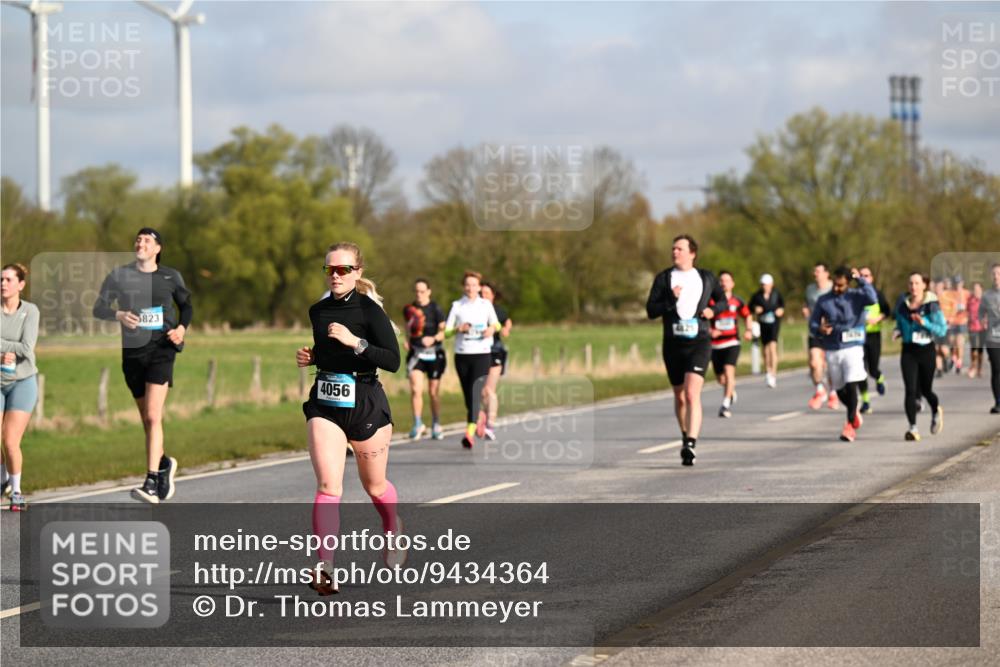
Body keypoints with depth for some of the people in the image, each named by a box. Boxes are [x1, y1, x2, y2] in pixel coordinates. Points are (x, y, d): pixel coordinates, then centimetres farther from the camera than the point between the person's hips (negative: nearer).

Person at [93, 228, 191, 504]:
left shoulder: (170, 277, 4)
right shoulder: (119, 275, 3)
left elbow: (186, 306, 18)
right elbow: (98, 308, -1)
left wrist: (182, 328, -1)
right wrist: (119, 314, -21)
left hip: (161, 350, -2)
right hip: (132, 352, 3)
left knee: (153, 417, -15)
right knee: (146, 419, 12)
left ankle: (151, 483, -19)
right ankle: (164, 463, 39)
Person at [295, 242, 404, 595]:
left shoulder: (370, 311, -10)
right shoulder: (318, 311, 7)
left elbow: (393, 361, -18)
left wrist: (355, 342, -27)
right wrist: (310, 357, 5)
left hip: (365, 405, -3)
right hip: (324, 404, 3)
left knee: (374, 485, 15)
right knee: (328, 486, -15)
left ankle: (394, 529, 48)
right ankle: (325, 567, -24)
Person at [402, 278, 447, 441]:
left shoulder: (436, 309, -6)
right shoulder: (410, 309, 4)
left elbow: (443, 331, -7)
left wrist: (433, 339, -25)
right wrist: (407, 341, -2)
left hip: (434, 353, -2)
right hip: (416, 353, 2)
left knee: (434, 392, 6)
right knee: (415, 389, -15)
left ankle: (436, 425, 22)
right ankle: (418, 424, -5)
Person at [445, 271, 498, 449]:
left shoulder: (486, 305, 5)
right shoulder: (457, 306, 5)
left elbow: (496, 324, 18)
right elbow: (446, 332, 4)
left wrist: (492, 329, -5)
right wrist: (459, 329, -16)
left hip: (482, 354, -2)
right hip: (462, 354, 2)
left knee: (475, 393, -17)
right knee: (467, 395, 7)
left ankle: (469, 433, -26)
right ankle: (478, 421, 32)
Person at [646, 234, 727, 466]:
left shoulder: (706, 278, 6)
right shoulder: (663, 278, 5)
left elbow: (722, 300, 21)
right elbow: (651, 310, -2)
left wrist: (713, 310, -1)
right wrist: (671, 300, -18)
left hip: (699, 343, -2)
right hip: (673, 344, 2)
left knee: (692, 394, -19)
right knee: (679, 396, 14)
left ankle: (690, 446, -26)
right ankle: (686, 436, 37)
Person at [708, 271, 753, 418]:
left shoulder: (737, 302, 3)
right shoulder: (711, 301, -3)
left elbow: (747, 317, 18)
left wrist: (749, 330, 0)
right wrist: (709, 331, -20)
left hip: (732, 342, -1)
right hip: (716, 344, 1)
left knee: (729, 371, -21)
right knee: (721, 378, 7)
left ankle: (726, 405, -17)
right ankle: (731, 391, 42)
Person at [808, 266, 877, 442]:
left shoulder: (856, 297, -3)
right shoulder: (823, 301, 5)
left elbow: (872, 299, -23)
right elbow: (813, 323, 9)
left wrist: (860, 279, -18)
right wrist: (819, 330, -13)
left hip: (852, 348, -3)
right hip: (832, 350, 3)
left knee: (851, 386, -15)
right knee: (839, 389, 11)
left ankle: (850, 425, -10)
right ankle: (854, 413, 39)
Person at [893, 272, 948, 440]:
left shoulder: (931, 305, -9)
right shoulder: (902, 304, 3)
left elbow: (942, 330, -11)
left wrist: (924, 323, -25)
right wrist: (897, 332, -3)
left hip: (926, 350, -2)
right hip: (908, 352, 2)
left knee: (925, 390, 12)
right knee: (910, 390, -12)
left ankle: (936, 411, 45)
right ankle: (913, 428, -12)